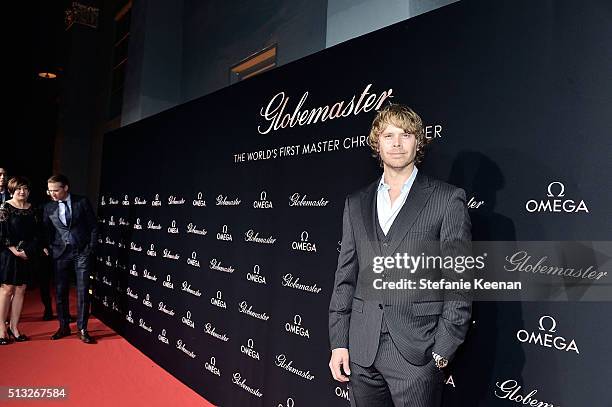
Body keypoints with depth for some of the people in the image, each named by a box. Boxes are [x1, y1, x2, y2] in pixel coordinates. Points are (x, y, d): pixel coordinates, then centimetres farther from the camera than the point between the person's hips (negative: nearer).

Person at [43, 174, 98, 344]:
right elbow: (46, 232, 13)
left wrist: (91, 249, -5)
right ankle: (64, 327, 22)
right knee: (60, 291, 7)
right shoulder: (49, 207, 5)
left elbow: (93, 227, 0)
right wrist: (49, 248, 0)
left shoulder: (82, 202, -3)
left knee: (83, 291, -1)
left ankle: (82, 329, 9)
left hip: (82, 252, -3)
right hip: (60, 253, 3)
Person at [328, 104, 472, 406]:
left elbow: (459, 282, -4)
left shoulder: (448, 199, -2)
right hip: (361, 352, 4)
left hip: (417, 352, -3)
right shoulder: (356, 204, 10)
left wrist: (442, 350, -7)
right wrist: (339, 343, 5)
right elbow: (345, 278, 9)